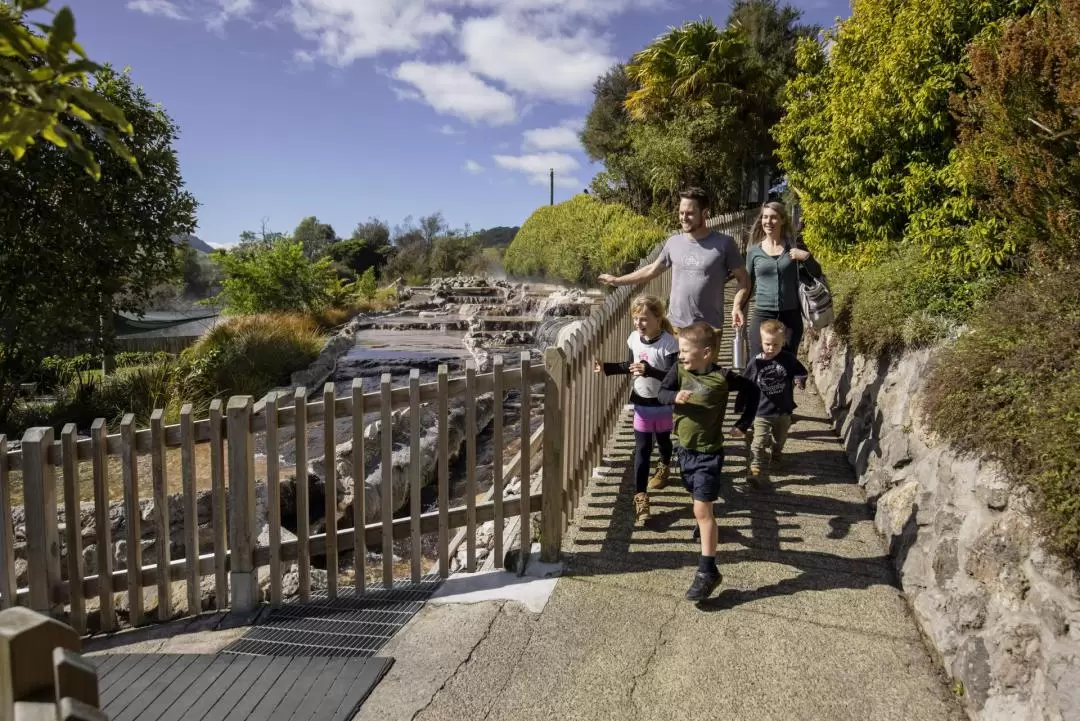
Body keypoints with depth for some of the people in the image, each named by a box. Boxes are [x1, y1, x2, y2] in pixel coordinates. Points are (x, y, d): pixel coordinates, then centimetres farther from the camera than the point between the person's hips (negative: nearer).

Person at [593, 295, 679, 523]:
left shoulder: (669, 343, -23)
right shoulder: (634, 338, -6)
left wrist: (648, 370, -38)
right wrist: (606, 367, 1)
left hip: (664, 404, -3)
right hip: (641, 404, 3)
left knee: (663, 440, 22)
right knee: (642, 449, 1)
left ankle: (665, 466, 54)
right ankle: (640, 495, 3)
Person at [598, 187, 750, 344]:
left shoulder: (724, 243, -6)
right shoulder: (673, 242, 5)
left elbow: (743, 279, 0)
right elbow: (652, 269, 18)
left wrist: (737, 305, -16)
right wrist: (617, 280, 18)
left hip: (709, 328, -3)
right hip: (675, 324, 3)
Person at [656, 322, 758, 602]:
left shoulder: (722, 378, -18)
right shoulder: (679, 370, -6)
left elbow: (752, 391, -4)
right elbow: (661, 393, -10)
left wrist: (743, 424, -3)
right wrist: (675, 396, -32)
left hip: (708, 452, -6)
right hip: (685, 448, 6)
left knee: (702, 509, -8)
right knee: (699, 503, 25)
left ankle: (708, 570, -2)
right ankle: (706, 526, 56)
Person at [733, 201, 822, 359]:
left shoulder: (794, 246, 3)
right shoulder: (754, 251, 4)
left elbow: (817, 274, 7)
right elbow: (746, 284, 12)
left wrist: (807, 257, -10)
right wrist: (737, 307, 0)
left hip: (790, 316, 0)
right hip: (762, 315, 0)